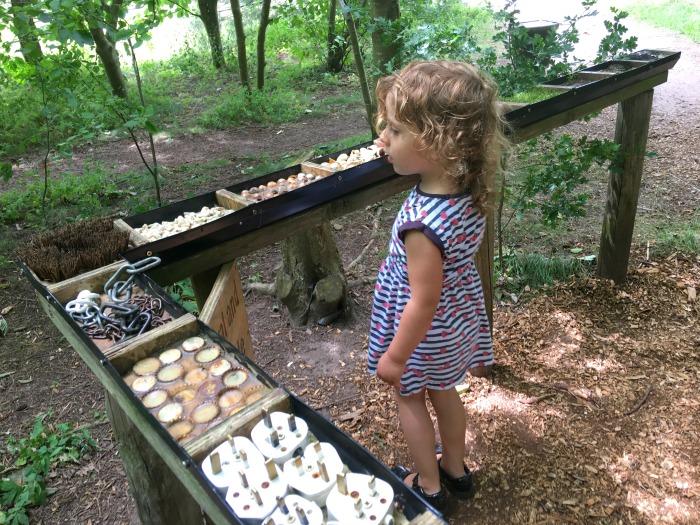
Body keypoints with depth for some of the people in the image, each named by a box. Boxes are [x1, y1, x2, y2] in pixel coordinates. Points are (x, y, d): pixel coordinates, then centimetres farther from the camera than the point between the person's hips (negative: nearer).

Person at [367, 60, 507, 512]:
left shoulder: (422, 223, -38)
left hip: (425, 332, -7)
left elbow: (424, 301, -28)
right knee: (443, 390, 28)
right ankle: (455, 469, 50)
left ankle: (429, 485, 40)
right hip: (458, 318, 7)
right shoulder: (470, 192, -14)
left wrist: (395, 356, -16)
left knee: (410, 398, 19)